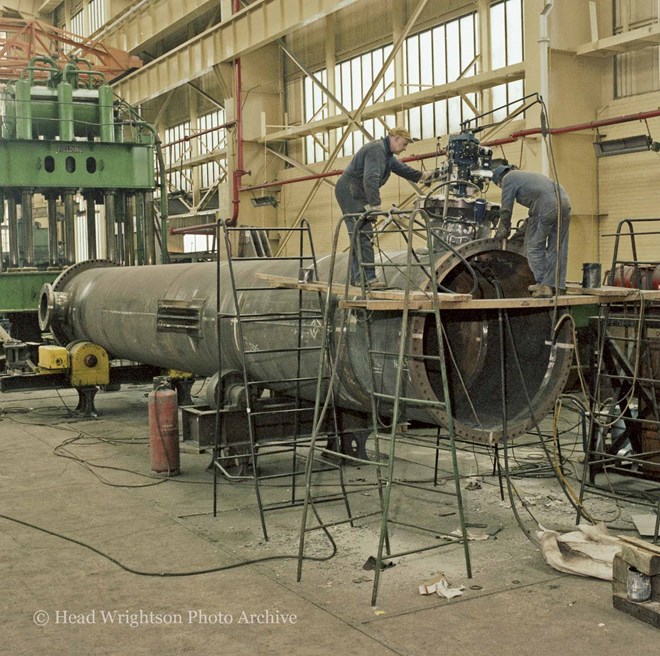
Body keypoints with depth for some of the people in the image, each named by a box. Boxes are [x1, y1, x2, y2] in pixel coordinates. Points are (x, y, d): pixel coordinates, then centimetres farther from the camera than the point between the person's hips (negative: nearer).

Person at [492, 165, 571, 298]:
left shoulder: (508, 178, 12)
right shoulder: (527, 175, 36)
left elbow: (506, 208, 10)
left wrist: (504, 229, 24)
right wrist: (527, 224, 41)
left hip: (546, 205, -8)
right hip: (564, 201, 8)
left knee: (534, 247, 4)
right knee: (557, 249, 8)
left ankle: (542, 285, 3)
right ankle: (554, 286, 7)